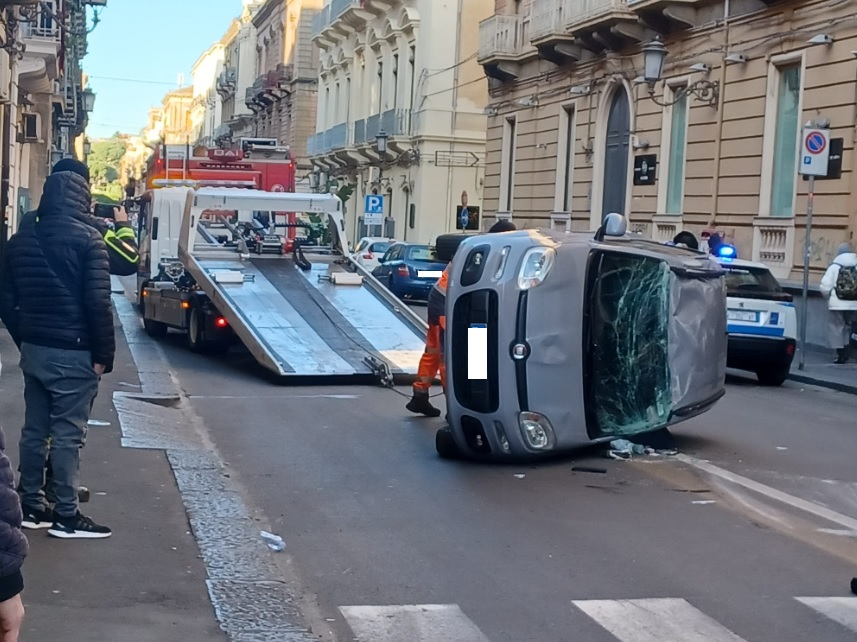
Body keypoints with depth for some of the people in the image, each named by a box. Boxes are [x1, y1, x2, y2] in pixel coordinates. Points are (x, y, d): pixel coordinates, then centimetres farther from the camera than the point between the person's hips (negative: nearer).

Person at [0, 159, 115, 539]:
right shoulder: (87, 240, -12)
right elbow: (98, 303, -16)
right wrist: (103, 355, -10)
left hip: (33, 349, 7)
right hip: (73, 353, -6)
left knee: (34, 429, 13)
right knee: (68, 434, -2)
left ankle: (31, 506, 21)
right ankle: (66, 516, 3)